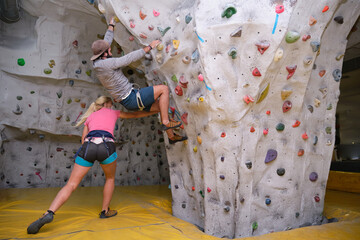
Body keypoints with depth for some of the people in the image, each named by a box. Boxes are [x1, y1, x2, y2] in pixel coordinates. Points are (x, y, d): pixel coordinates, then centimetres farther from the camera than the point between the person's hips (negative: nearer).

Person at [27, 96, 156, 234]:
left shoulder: (90, 117, 32)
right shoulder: (114, 113, 28)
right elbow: (134, 115, 40)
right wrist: (152, 112, 51)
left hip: (88, 146, 2)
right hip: (107, 146, -2)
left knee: (71, 185, 7)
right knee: (110, 178, 26)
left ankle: (49, 213, -13)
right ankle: (105, 211, 29)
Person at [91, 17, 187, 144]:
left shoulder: (97, 63, 10)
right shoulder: (105, 63, -20)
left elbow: (106, 41, 25)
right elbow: (129, 58, -20)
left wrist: (111, 25, 37)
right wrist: (149, 47, -12)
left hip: (128, 101, 10)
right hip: (131, 98, -10)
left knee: (163, 106, 15)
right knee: (164, 89, -12)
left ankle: (171, 136, 28)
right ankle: (165, 122, -7)